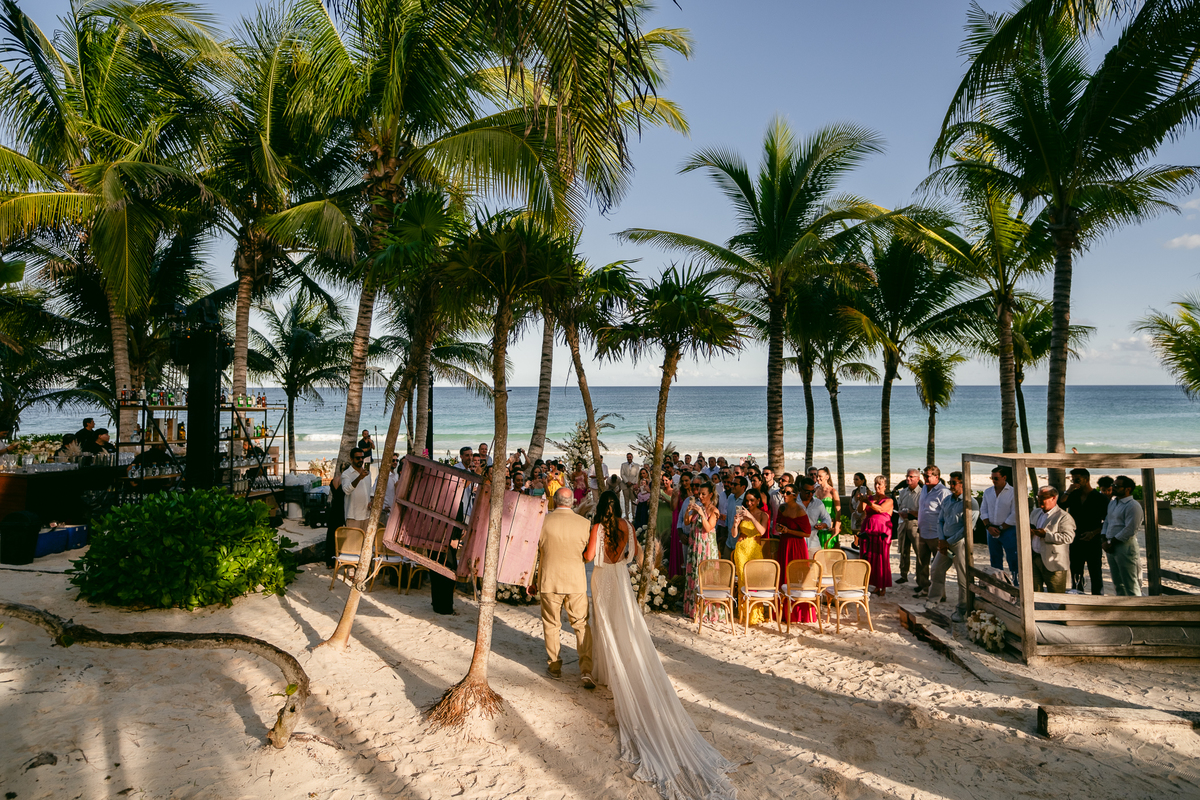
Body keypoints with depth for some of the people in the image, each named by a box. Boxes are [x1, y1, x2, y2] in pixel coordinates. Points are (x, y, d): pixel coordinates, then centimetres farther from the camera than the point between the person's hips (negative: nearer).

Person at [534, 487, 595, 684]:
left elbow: (532, 554, -1)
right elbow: (589, 555, 2)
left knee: (551, 625, 15)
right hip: (576, 582, 1)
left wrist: (532, 581, 10)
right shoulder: (585, 523, -7)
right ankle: (586, 670, 3)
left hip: (549, 581, 0)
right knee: (582, 625, 10)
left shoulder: (542, 522, -9)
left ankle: (554, 665, 27)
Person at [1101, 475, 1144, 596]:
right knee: (1118, 583, 17)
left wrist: (1111, 542, -13)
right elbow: (1106, 522, 16)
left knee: (1130, 583, -3)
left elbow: (1129, 530, -18)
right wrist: (1105, 541, 1)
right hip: (1111, 547, 8)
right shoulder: (1112, 503, 14)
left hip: (1125, 547, -8)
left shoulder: (1133, 506, -12)